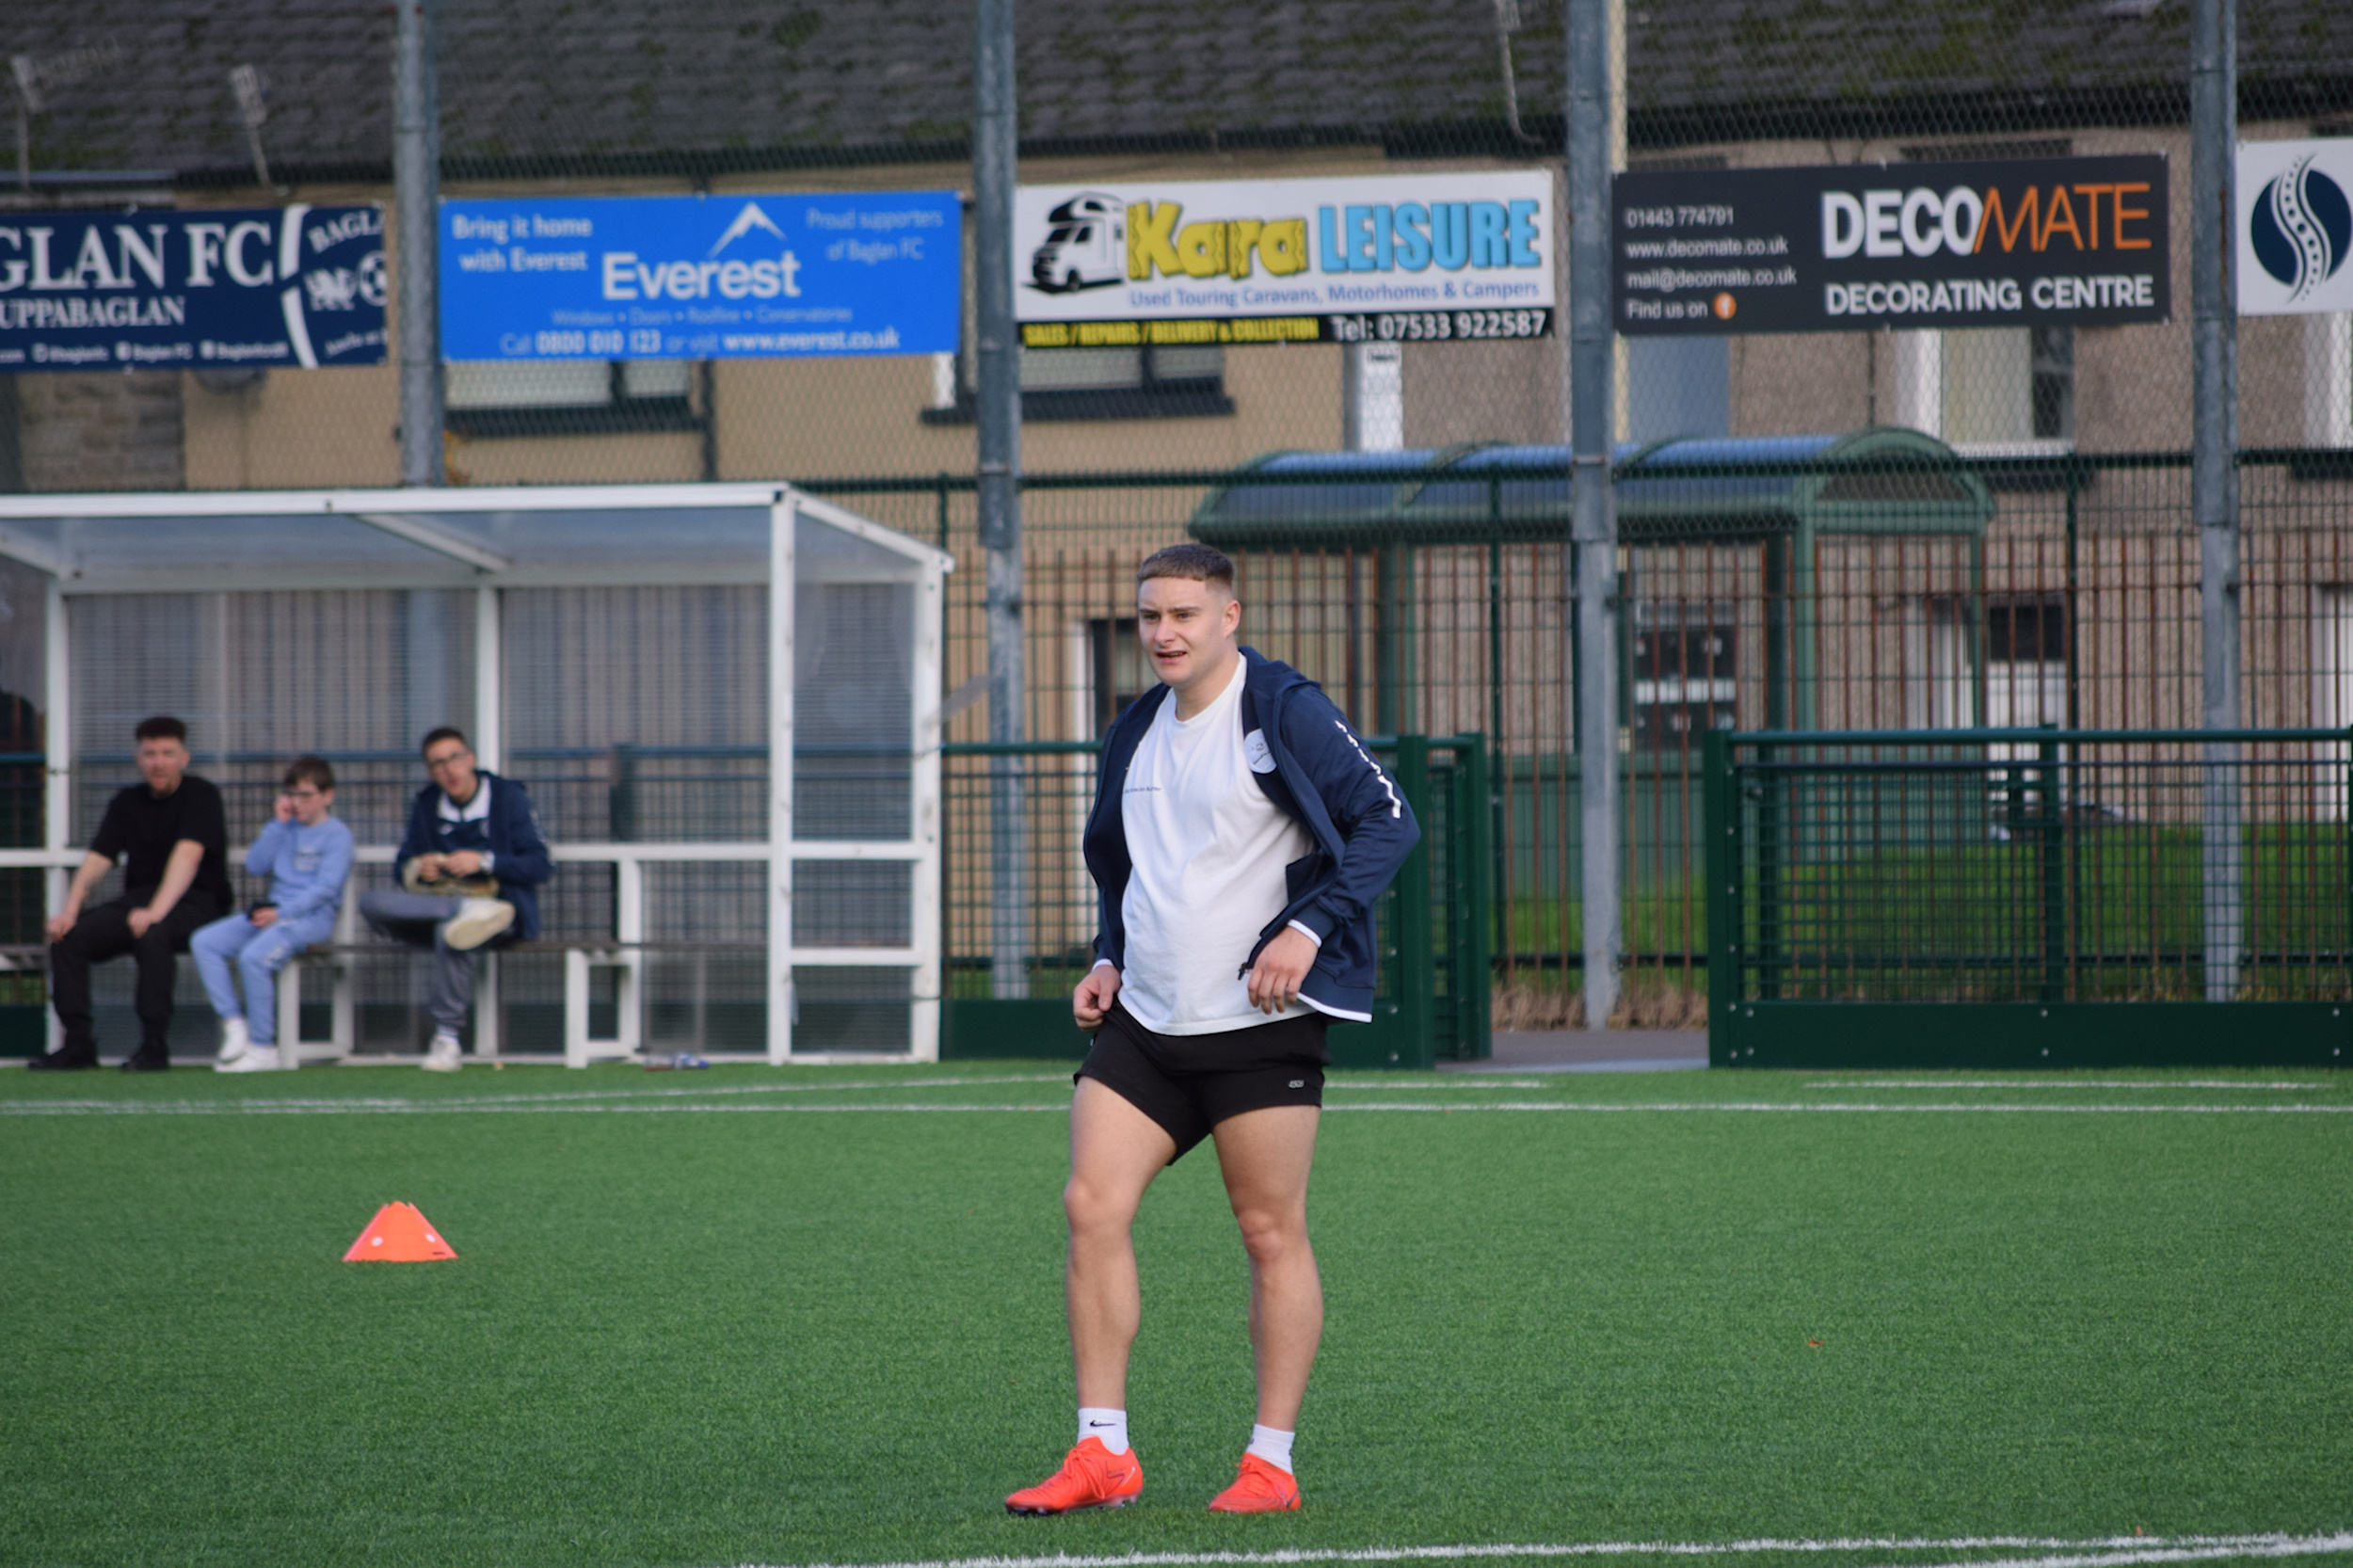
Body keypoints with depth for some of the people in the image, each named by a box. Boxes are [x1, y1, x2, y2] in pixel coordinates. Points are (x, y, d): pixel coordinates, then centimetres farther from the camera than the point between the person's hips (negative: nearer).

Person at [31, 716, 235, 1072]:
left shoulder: (201, 796, -5)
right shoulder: (127, 802, 14)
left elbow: (187, 856, -19)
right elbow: (97, 858, 6)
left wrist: (156, 912, -33)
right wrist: (71, 909, -12)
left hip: (196, 904, -6)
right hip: (137, 901, 6)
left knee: (151, 936, -38)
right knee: (67, 936, -16)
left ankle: (154, 1046, -33)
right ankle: (78, 1044, -14)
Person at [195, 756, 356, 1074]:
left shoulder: (336, 834, -2)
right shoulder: (288, 829, 19)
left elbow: (325, 887, -12)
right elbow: (255, 866, 10)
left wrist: (281, 914, -20)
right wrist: (277, 824, 4)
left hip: (312, 917, -8)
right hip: (275, 911, 8)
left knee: (254, 956, -32)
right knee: (204, 942, -9)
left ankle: (263, 1048, -23)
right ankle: (234, 1023, -14)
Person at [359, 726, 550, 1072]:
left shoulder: (508, 797, 1)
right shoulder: (425, 805, 13)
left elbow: (540, 866, -4)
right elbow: (402, 866, 15)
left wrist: (485, 862, -18)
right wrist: (416, 870, -10)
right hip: (439, 900, 5)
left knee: (448, 932, -39)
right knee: (371, 901, -24)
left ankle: (447, 1038, -32)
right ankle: (469, 912, -35)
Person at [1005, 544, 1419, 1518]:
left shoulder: (1285, 713, -7)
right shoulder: (1137, 733, 13)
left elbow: (1387, 821, -10)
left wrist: (1310, 927, -19)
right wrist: (1111, 960, 13)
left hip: (1258, 1021, -6)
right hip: (1144, 1019, 6)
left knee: (1272, 1234, -1)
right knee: (1092, 1206, -5)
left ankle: (1270, 1464, 5)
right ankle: (1101, 1454, -1)